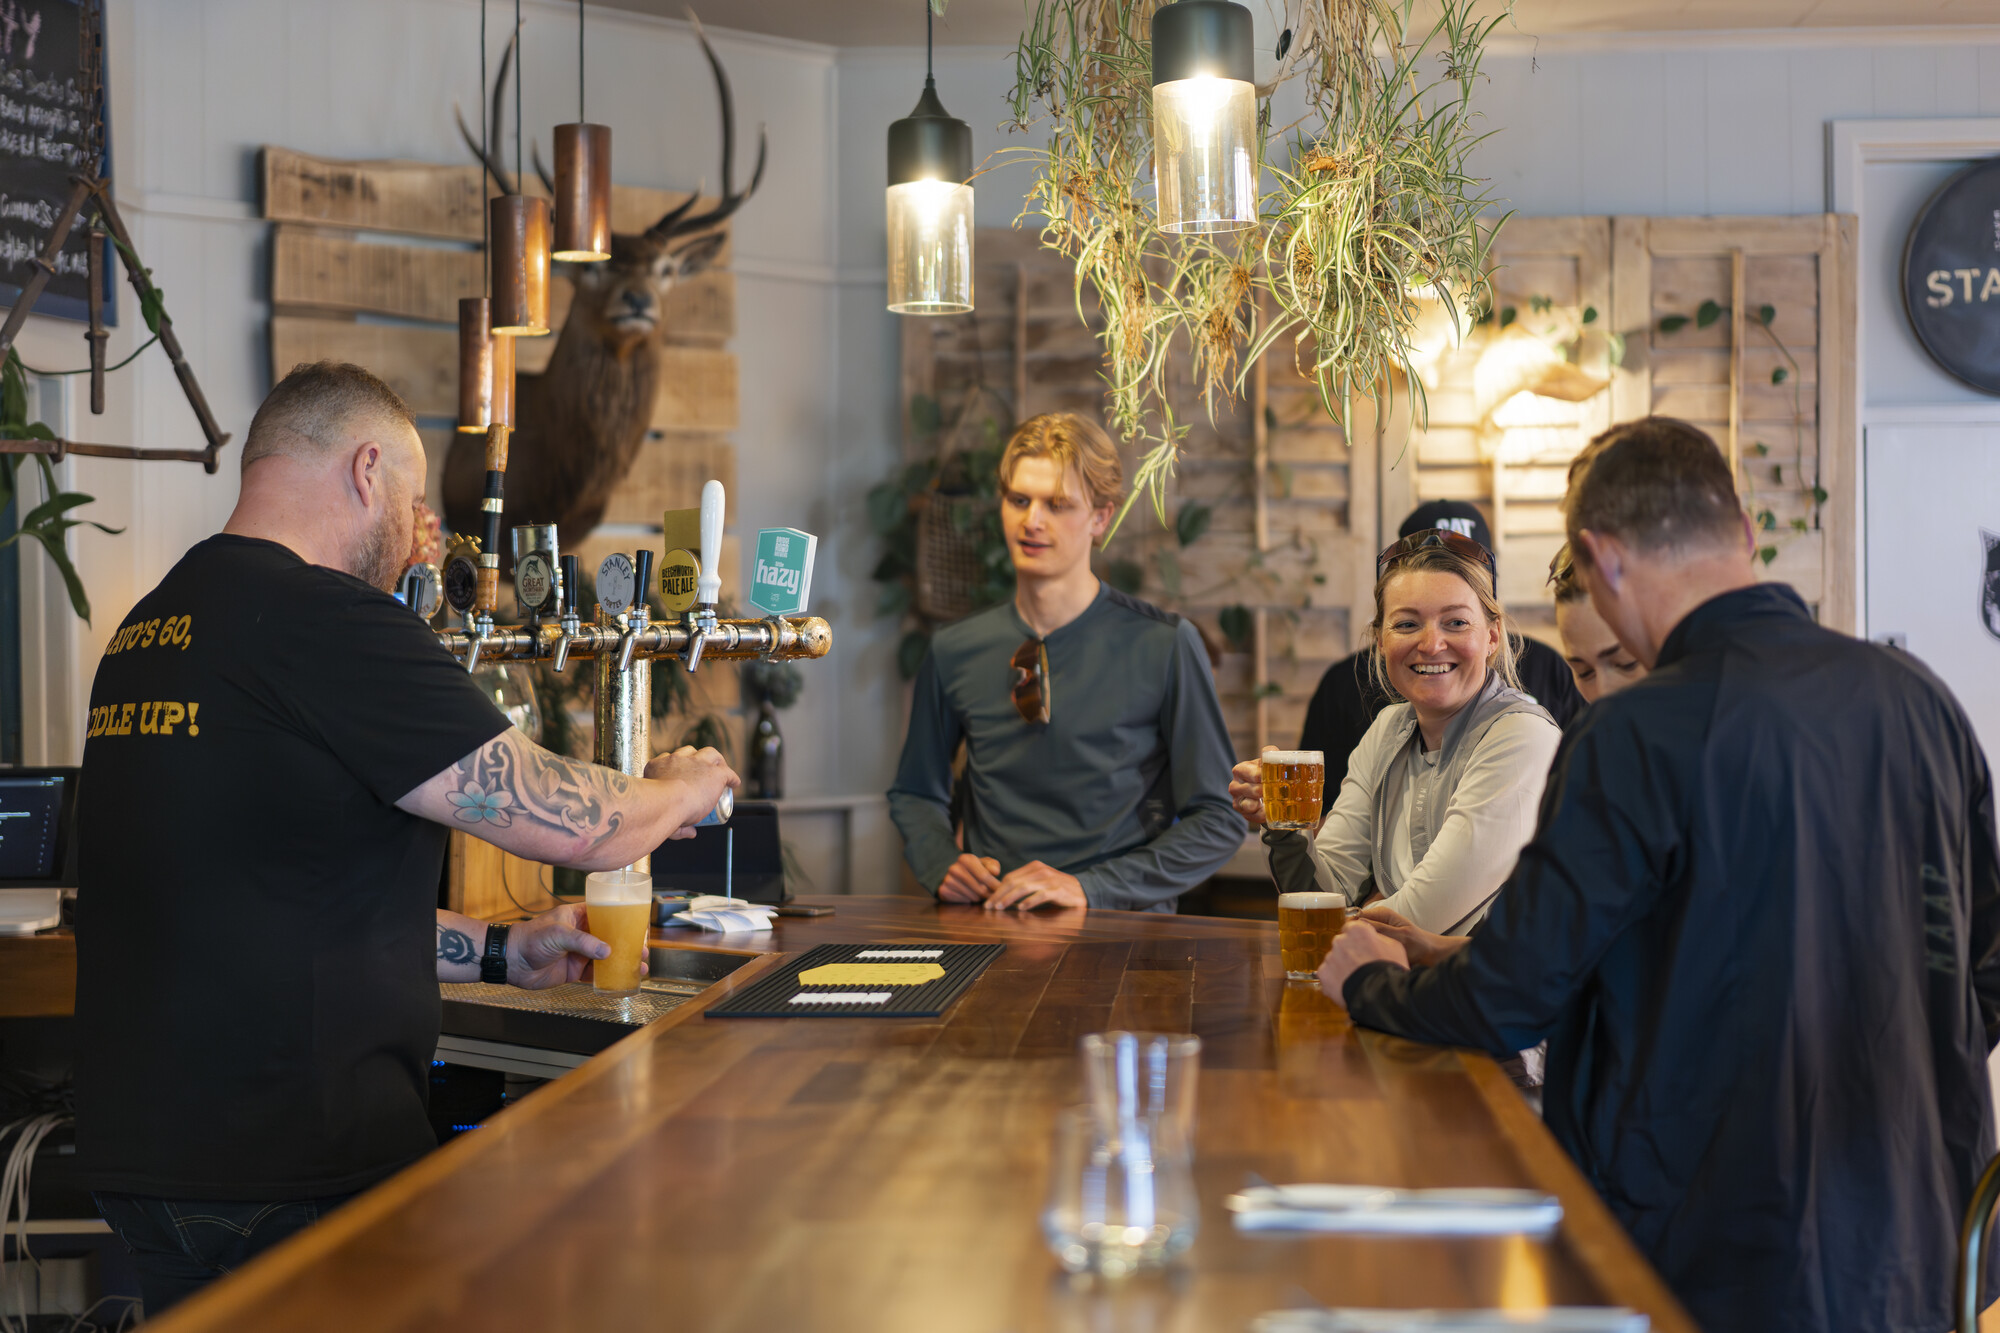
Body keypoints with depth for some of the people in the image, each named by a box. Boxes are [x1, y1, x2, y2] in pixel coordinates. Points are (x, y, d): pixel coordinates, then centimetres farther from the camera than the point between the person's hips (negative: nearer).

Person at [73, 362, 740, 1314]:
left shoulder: (146, 628, 13)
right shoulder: (327, 619, -16)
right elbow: (586, 829, -12)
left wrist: (502, 952, 22)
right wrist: (687, 785, 10)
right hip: (291, 1176, -9)